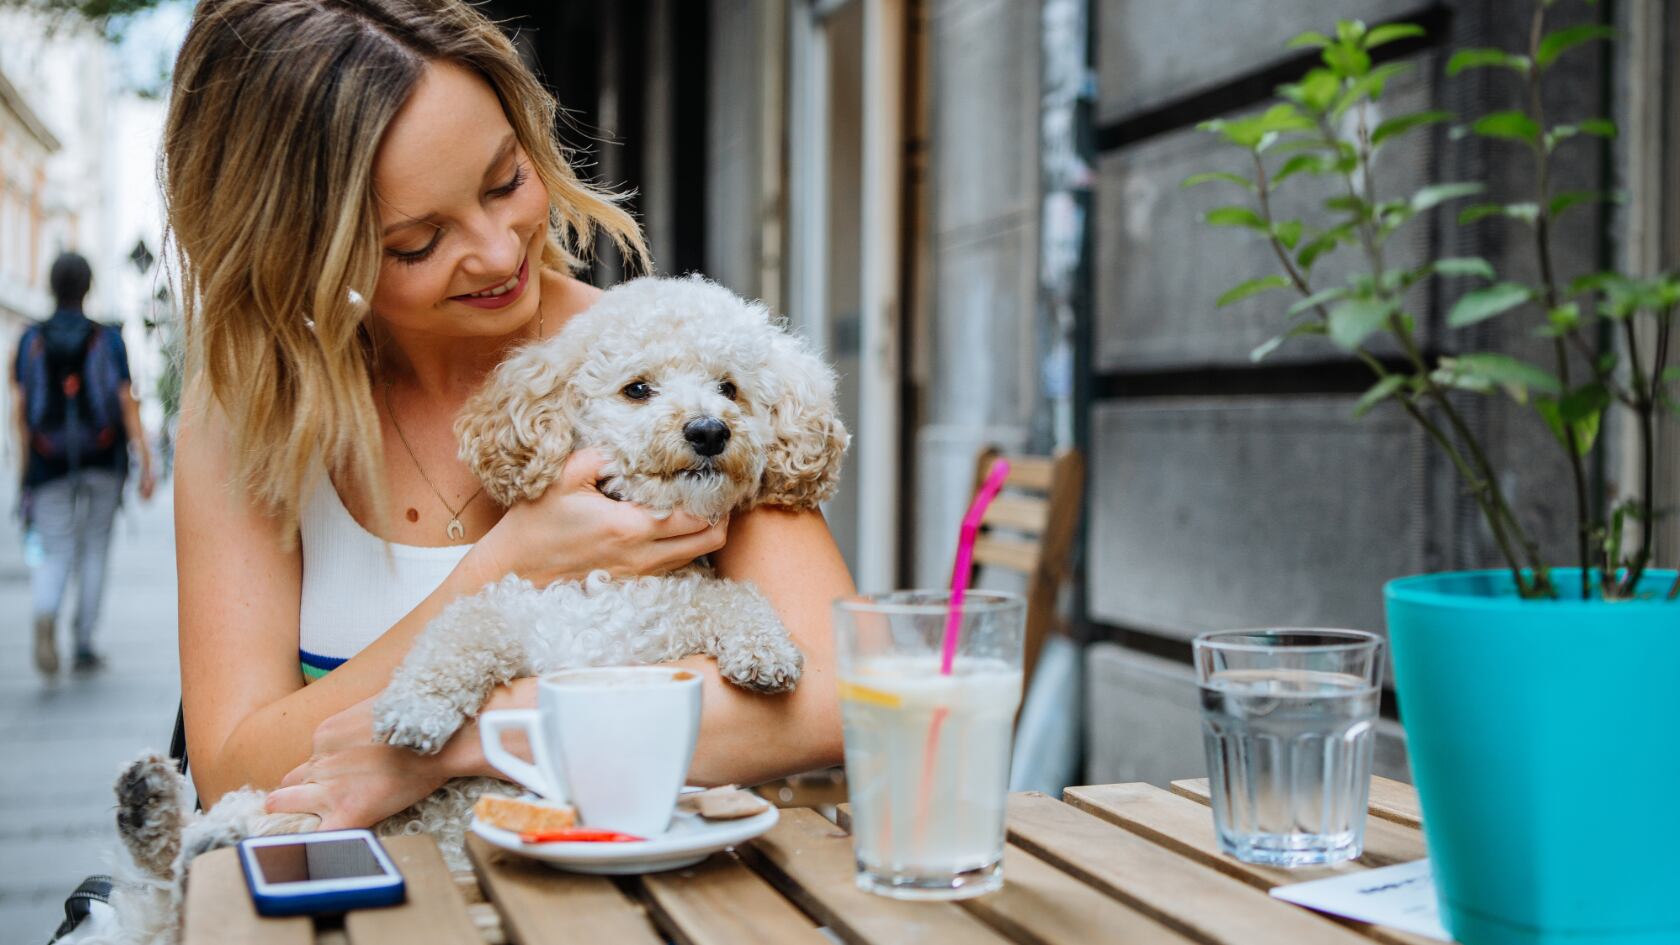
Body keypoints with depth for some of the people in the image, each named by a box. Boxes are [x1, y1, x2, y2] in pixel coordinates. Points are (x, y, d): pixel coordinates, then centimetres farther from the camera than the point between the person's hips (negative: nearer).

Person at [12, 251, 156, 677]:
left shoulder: (30, 340, 0)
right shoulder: (108, 339, -3)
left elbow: (20, 408, -2)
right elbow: (128, 404, -8)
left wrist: (24, 471, 5)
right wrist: (146, 464, -7)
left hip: (51, 463, 0)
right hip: (103, 460, 0)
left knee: (54, 556, 5)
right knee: (93, 548, 14)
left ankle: (45, 618, -28)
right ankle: (84, 646, 13)